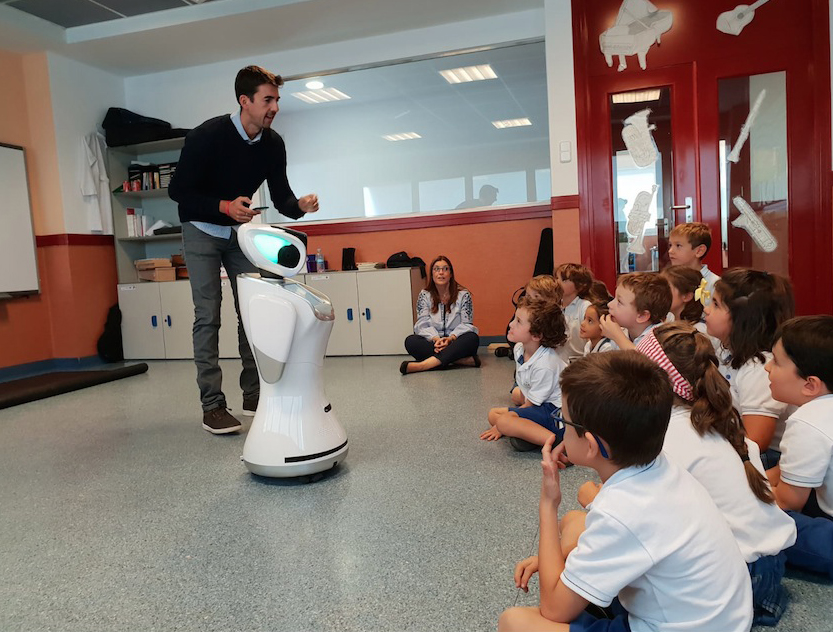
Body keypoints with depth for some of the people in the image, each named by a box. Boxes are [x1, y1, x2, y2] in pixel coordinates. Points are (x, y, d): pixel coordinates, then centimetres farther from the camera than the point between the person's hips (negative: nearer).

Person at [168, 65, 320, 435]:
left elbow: (281, 198, -5)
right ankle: (212, 406, -4)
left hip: (241, 228, 5)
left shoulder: (273, 144, -8)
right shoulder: (208, 136, -23)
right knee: (208, 316, -9)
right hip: (203, 229, -5)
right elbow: (178, 190, -20)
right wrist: (224, 206, -32)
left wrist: (300, 205, -27)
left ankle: (254, 394, 12)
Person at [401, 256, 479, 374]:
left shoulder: (463, 295, 2)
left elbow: (466, 324, -3)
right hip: (432, 342, 1)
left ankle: (423, 365, -47)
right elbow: (423, 323, -2)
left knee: (472, 338, -33)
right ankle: (463, 360, -34)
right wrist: (435, 339, -24)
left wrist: (450, 338, -23)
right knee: (410, 341, -27)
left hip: (456, 342, -1)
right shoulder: (424, 295, 6)